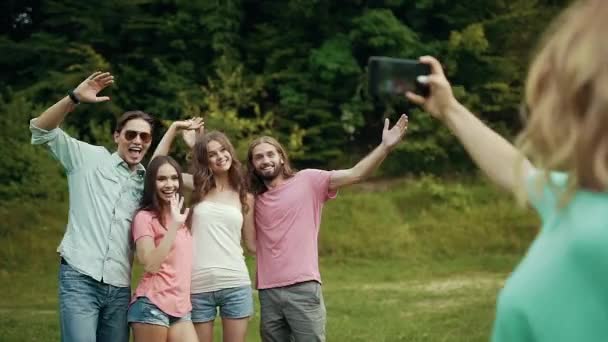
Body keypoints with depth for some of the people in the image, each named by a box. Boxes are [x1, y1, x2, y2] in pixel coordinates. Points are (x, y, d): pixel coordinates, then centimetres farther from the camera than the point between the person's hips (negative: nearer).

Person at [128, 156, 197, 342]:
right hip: (152, 306, -6)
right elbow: (151, 265, -17)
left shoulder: (181, 216, 17)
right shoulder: (145, 217, -5)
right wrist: (174, 226, -22)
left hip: (181, 308, 6)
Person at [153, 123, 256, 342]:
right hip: (199, 286, 0)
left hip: (236, 285, 1)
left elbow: (252, 244, 14)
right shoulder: (197, 188, 8)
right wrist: (174, 128, 4)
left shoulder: (245, 198, 10)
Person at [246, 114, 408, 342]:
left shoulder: (308, 180, 2)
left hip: (303, 289, -4)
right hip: (268, 293, 4)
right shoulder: (253, 199, 14)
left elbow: (354, 175, -6)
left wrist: (385, 147, -21)